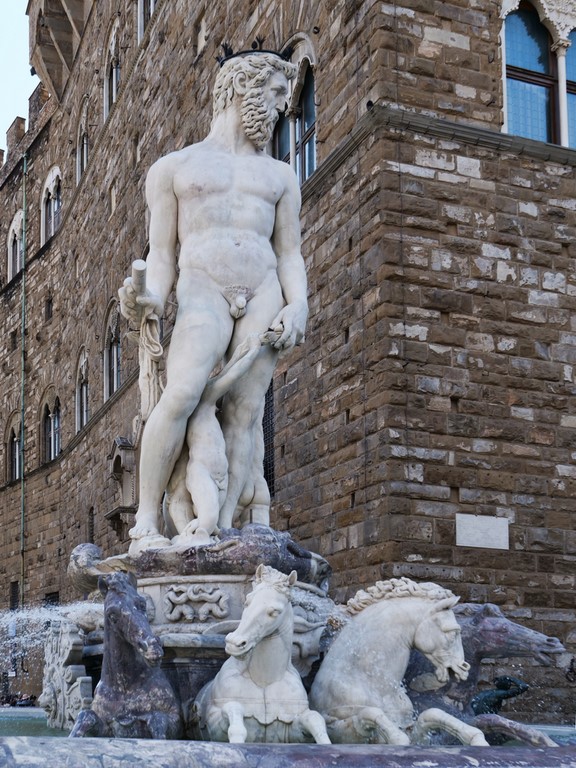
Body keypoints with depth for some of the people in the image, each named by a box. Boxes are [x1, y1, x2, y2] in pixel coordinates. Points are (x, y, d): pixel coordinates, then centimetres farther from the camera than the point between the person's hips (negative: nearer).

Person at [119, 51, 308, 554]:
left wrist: (299, 305, -3)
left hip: (264, 293, 3)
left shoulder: (280, 176, 24)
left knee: (245, 409, -12)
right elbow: (162, 251, 10)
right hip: (202, 290, -3)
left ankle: (222, 529, -16)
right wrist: (154, 300, -11)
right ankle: (146, 523, -21)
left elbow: (290, 254, 16)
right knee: (182, 395, -26)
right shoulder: (173, 168, 16)